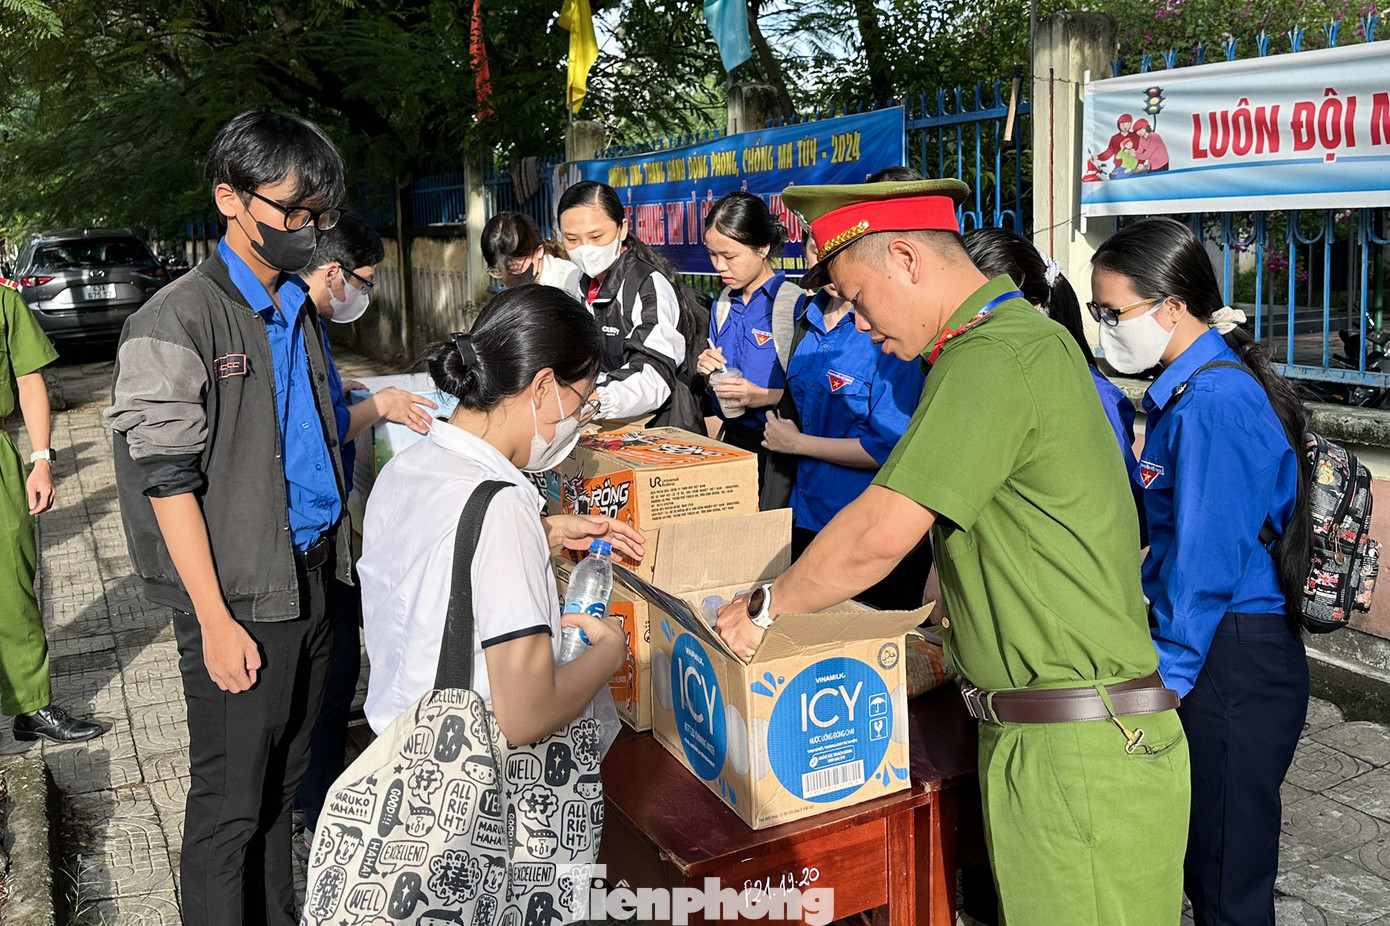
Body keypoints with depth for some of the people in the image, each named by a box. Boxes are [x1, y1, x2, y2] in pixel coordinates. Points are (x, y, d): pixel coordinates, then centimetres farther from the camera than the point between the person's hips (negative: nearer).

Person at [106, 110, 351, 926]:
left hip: (312, 578, 7)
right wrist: (216, 619, -16)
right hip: (241, 596, -7)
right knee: (231, 802, 5)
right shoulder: (177, 321, -11)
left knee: (284, 780, 19)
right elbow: (167, 481, -14)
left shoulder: (299, 313, 12)